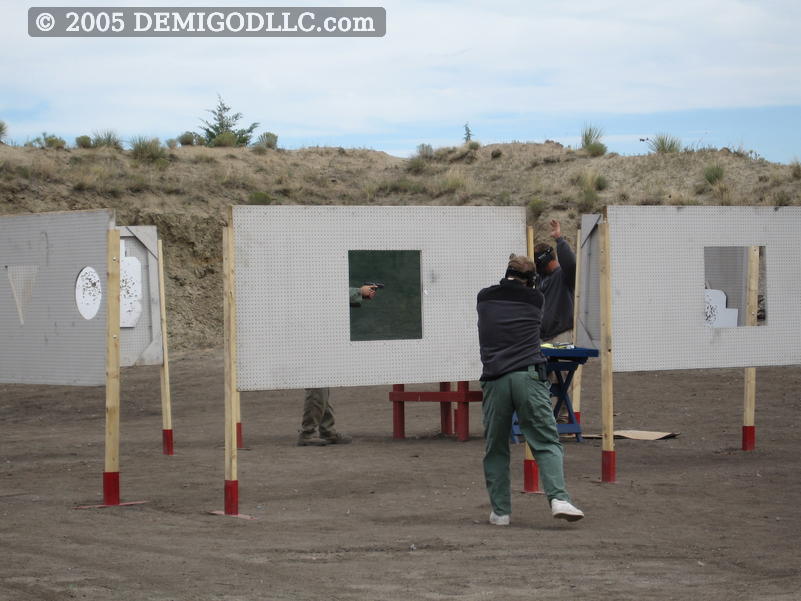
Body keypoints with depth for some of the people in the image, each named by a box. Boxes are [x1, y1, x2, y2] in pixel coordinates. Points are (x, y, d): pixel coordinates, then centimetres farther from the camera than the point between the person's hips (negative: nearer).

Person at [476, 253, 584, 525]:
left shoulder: (484, 299, 15)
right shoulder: (534, 299, 10)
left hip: (494, 380, 2)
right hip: (528, 377, -2)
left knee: (496, 449, 11)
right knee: (547, 443, -3)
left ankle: (500, 511, 9)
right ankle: (559, 499, -20)